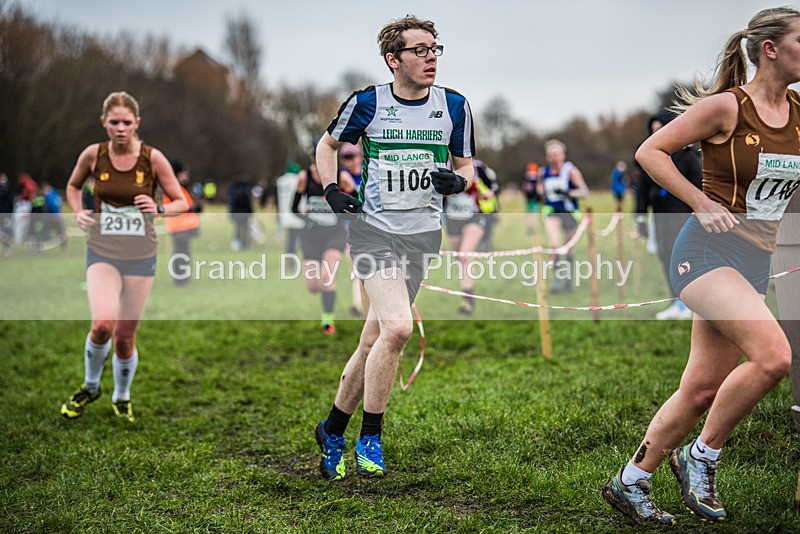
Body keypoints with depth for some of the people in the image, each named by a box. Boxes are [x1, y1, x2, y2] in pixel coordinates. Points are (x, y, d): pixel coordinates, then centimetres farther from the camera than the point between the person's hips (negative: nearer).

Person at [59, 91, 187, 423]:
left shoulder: (153, 158, -8)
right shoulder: (93, 155, -4)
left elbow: (181, 202, 0)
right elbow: (73, 186, 16)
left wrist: (159, 209, -20)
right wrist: (78, 212, -3)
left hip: (140, 257, 0)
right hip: (102, 253, 0)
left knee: (124, 338, 4)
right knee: (102, 324, -23)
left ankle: (121, 398, 33)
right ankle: (90, 386, 7)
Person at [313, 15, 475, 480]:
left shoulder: (455, 106, 3)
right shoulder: (366, 103, -3)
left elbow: (467, 166, 12)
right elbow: (328, 144, 14)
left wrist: (456, 181, -11)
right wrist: (331, 189, -2)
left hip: (423, 236, 3)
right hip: (375, 230, -3)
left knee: (374, 341, 5)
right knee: (397, 327, -21)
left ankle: (333, 429, 25)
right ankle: (371, 438, -4)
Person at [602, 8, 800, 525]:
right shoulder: (726, 106, -9)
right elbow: (650, 151, -6)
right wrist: (702, 203, -12)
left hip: (757, 263, 7)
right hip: (709, 250, -7)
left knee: (704, 389, 7)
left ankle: (630, 482, 23)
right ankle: (701, 456, -3)